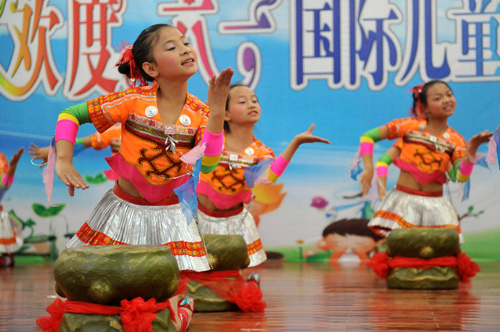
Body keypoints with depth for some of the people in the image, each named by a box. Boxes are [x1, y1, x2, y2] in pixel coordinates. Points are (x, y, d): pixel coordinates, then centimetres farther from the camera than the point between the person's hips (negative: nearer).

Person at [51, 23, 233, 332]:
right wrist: (63, 160, -20)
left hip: (169, 214, 1)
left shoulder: (200, 113, -8)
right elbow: (70, 115, -8)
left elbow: (207, 166, -21)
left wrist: (216, 113, -26)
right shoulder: (134, 101, -15)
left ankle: (184, 300, 30)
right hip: (124, 209, 0)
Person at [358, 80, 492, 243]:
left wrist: (472, 148, -24)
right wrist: (368, 168, -13)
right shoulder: (411, 126, -4)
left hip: (435, 204, 2)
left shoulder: (456, 140, 2)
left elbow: (460, 177, -13)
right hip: (404, 199, -2)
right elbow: (367, 137, -2)